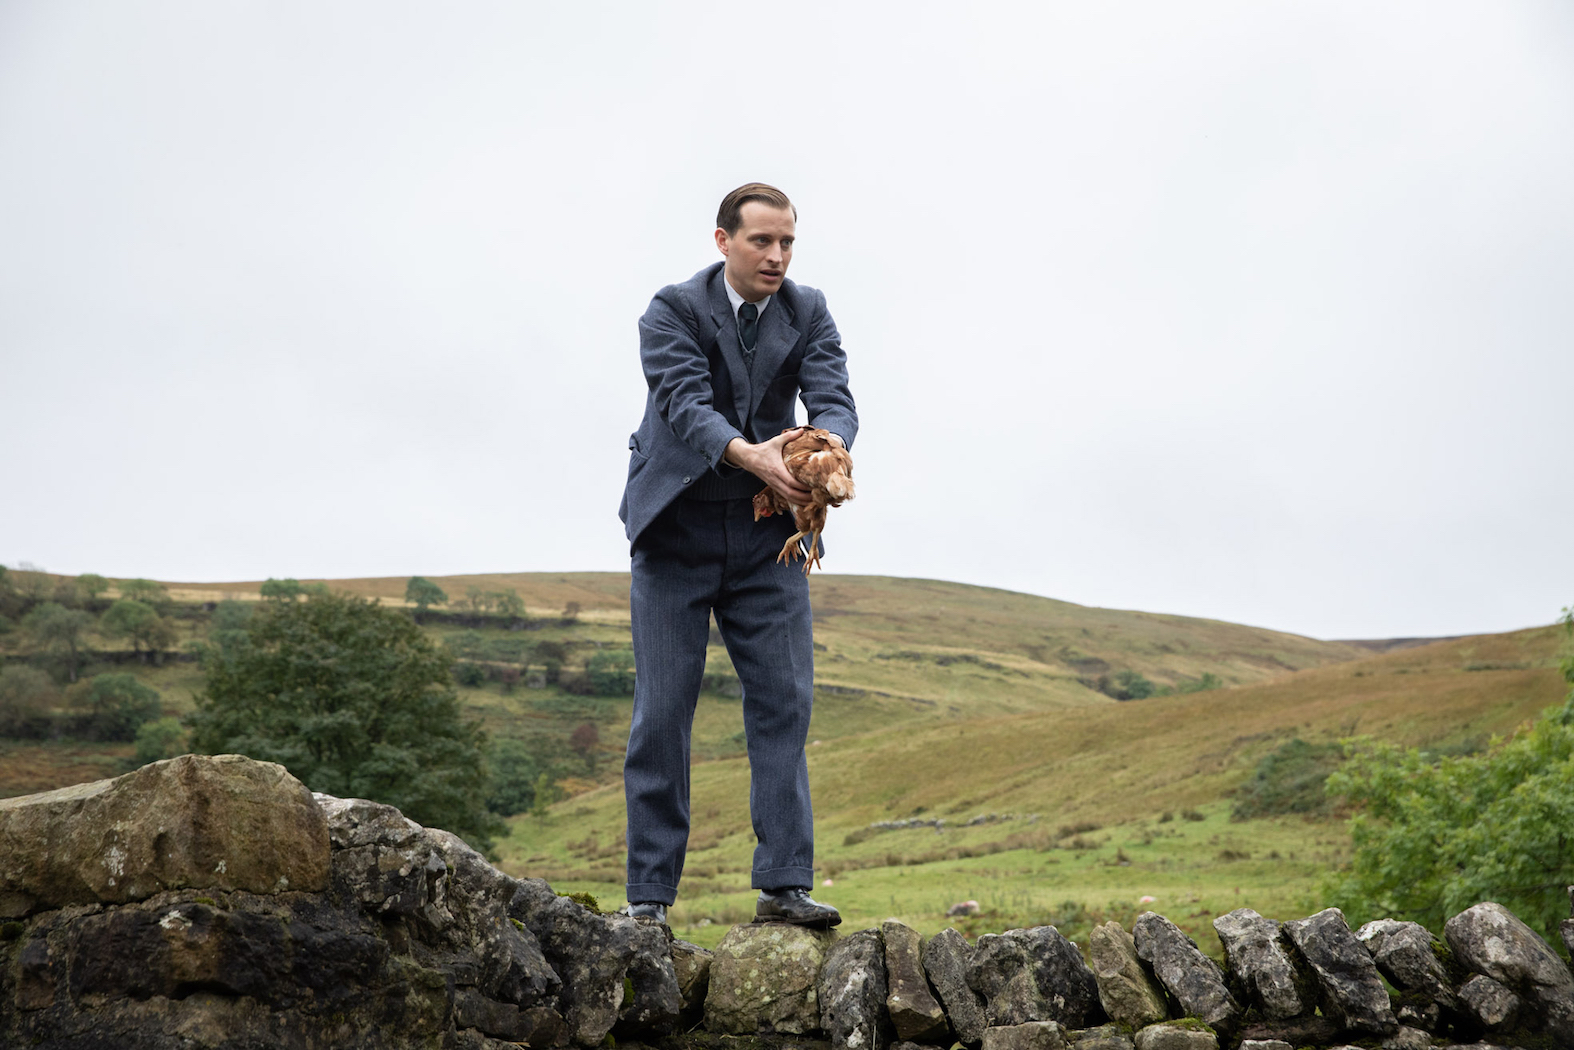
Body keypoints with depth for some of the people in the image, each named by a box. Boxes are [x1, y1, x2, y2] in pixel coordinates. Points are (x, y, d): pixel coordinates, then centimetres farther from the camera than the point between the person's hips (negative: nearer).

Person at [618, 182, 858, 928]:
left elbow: (833, 397, -13)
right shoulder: (672, 310, -8)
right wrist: (750, 455, -43)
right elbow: (685, 401, -24)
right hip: (676, 532, -3)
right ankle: (649, 895, 7)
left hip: (768, 537, 3)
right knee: (662, 712, -1)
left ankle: (784, 884, 2)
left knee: (785, 700, -4)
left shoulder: (809, 314, 2)